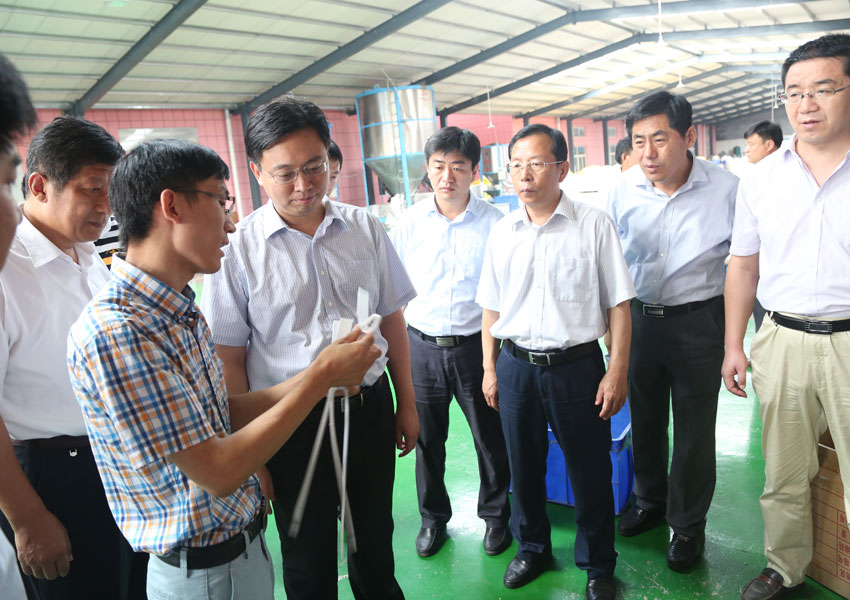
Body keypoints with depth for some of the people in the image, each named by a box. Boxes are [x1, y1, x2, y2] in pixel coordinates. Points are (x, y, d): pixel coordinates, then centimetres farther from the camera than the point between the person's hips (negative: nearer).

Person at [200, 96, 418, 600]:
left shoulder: (365, 229, -1)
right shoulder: (238, 248, -10)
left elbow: (392, 318, 7)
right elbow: (230, 358, -7)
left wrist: (406, 404, 9)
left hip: (370, 409, 3)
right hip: (291, 423, -3)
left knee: (376, 542, 23)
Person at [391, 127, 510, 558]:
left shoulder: (494, 223, -5)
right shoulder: (409, 222, 0)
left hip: (476, 345, -1)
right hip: (422, 345, 2)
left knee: (491, 438, 11)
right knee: (427, 439, 14)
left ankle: (496, 515, 36)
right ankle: (433, 516, 37)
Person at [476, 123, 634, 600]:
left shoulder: (594, 225, -7)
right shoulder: (502, 231, 4)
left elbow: (618, 303, -5)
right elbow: (492, 307, 10)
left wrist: (617, 371, -8)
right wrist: (490, 369, 9)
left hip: (577, 365, -3)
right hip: (516, 366, 3)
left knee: (590, 472, 10)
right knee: (524, 468, 17)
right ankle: (532, 548, 42)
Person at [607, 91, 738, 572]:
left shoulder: (725, 189, -14)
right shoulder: (624, 190, -6)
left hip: (698, 321, -3)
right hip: (638, 317, 3)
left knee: (694, 429, 9)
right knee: (645, 419, 18)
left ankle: (689, 524, 31)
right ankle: (650, 500, 42)